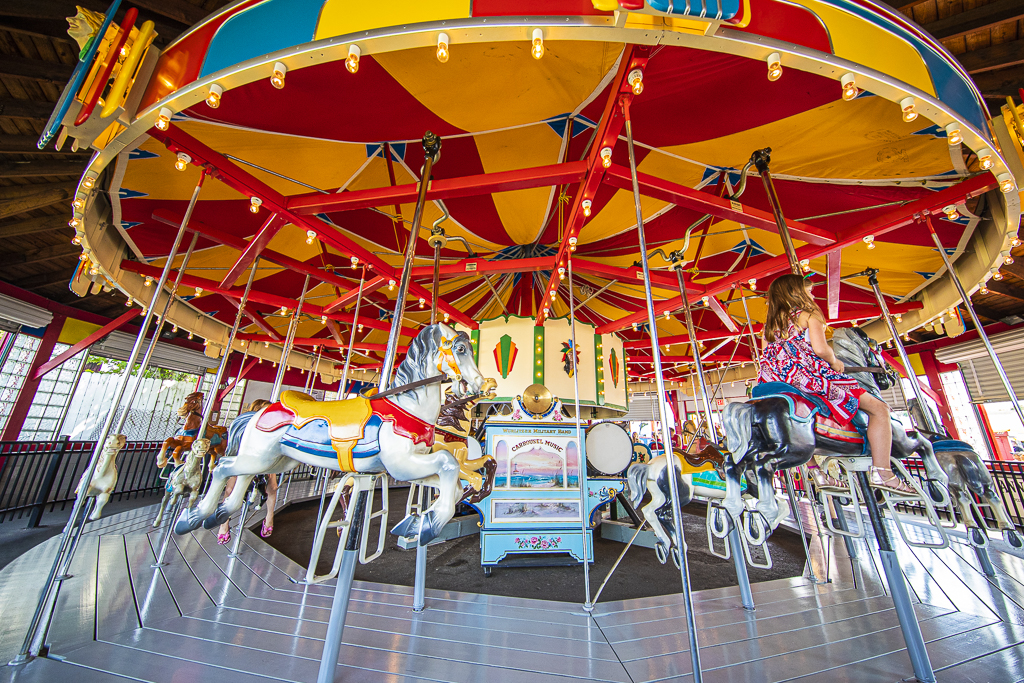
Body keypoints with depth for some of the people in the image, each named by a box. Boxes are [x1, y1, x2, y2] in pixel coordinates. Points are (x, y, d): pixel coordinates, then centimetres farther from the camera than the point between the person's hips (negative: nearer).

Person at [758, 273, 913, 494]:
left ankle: (817, 472, 29)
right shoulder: (809, 314, 1)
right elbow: (821, 349, -15)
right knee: (879, 408, 12)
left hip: (780, 381, 6)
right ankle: (882, 473, 8)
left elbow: (768, 361, 10)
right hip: (812, 376, -6)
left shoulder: (769, 325, 15)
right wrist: (835, 362, 4)